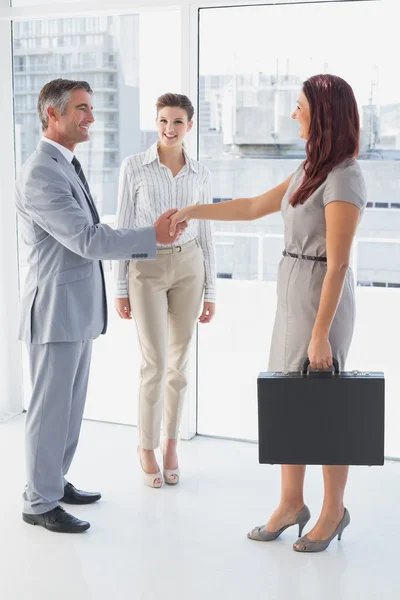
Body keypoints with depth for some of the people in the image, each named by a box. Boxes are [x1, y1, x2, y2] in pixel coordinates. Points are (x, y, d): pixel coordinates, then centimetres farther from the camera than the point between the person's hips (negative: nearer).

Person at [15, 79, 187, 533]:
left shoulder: (66, 167, 14)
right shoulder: (41, 175, -19)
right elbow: (88, 240, -22)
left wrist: (152, 243, 10)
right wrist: (153, 236, -17)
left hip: (78, 308, 10)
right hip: (56, 309, -10)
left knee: (70, 404, 17)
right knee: (51, 408, 0)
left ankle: (53, 481, 31)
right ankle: (40, 503, 13)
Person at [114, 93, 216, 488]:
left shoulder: (199, 174, 4)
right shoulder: (134, 166, -4)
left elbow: (204, 234, 8)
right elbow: (123, 228, -4)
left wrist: (210, 291, 6)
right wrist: (120, 288, -5)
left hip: (188, 267, 3)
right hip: (146, 270, -3)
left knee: (178, 362, 8)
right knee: (156, 364, -5)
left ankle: (170, 444, 24)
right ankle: (147, 448, 14)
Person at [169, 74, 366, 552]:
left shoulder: (343, 178, -17)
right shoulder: (310, 169, 10)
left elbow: (337, 264, -19)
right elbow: (255, 207, 20)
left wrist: (321, 333, -19)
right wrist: (193, 211, 19)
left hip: (321, 297, -9)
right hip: (292, 292, 9)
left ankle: (333, 511, 21)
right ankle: (291, 503, 26)